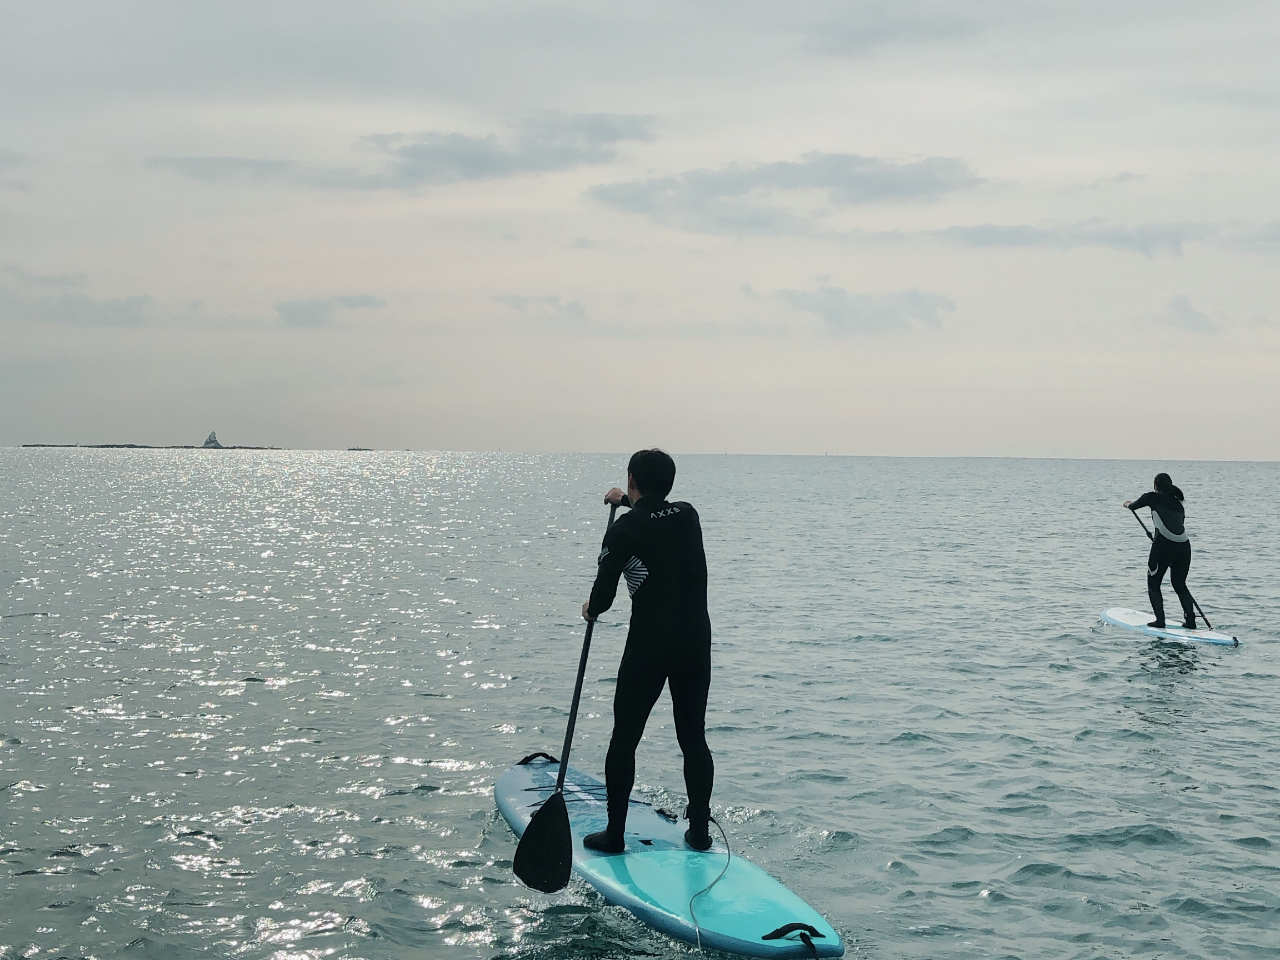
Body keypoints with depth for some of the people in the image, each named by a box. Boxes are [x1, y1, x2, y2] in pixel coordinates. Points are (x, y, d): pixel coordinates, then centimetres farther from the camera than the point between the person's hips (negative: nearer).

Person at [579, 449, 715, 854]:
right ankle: (700, 831, 14)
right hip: (696, 641, 5)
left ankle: (615, 833, 10)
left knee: (625, 738, 7)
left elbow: (602, 597, -8)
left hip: (648, 644, -5)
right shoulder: (689, 515, 5)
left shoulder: (624, 531, -9)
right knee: (693, 737, 12)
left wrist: (590, 609, 14)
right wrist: (628, 501, 46)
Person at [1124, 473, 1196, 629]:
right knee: (1180, 584, 20)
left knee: (1153, 585, 10)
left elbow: (1133, 506, 22)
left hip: (1164, 544, -5)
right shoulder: (1178, 503, 21)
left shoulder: (1153, 497, 6)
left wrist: (1127, 504, 46)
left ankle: (1160, 620, 0)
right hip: (1184, 545, 5)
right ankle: (1191, 620, 11)